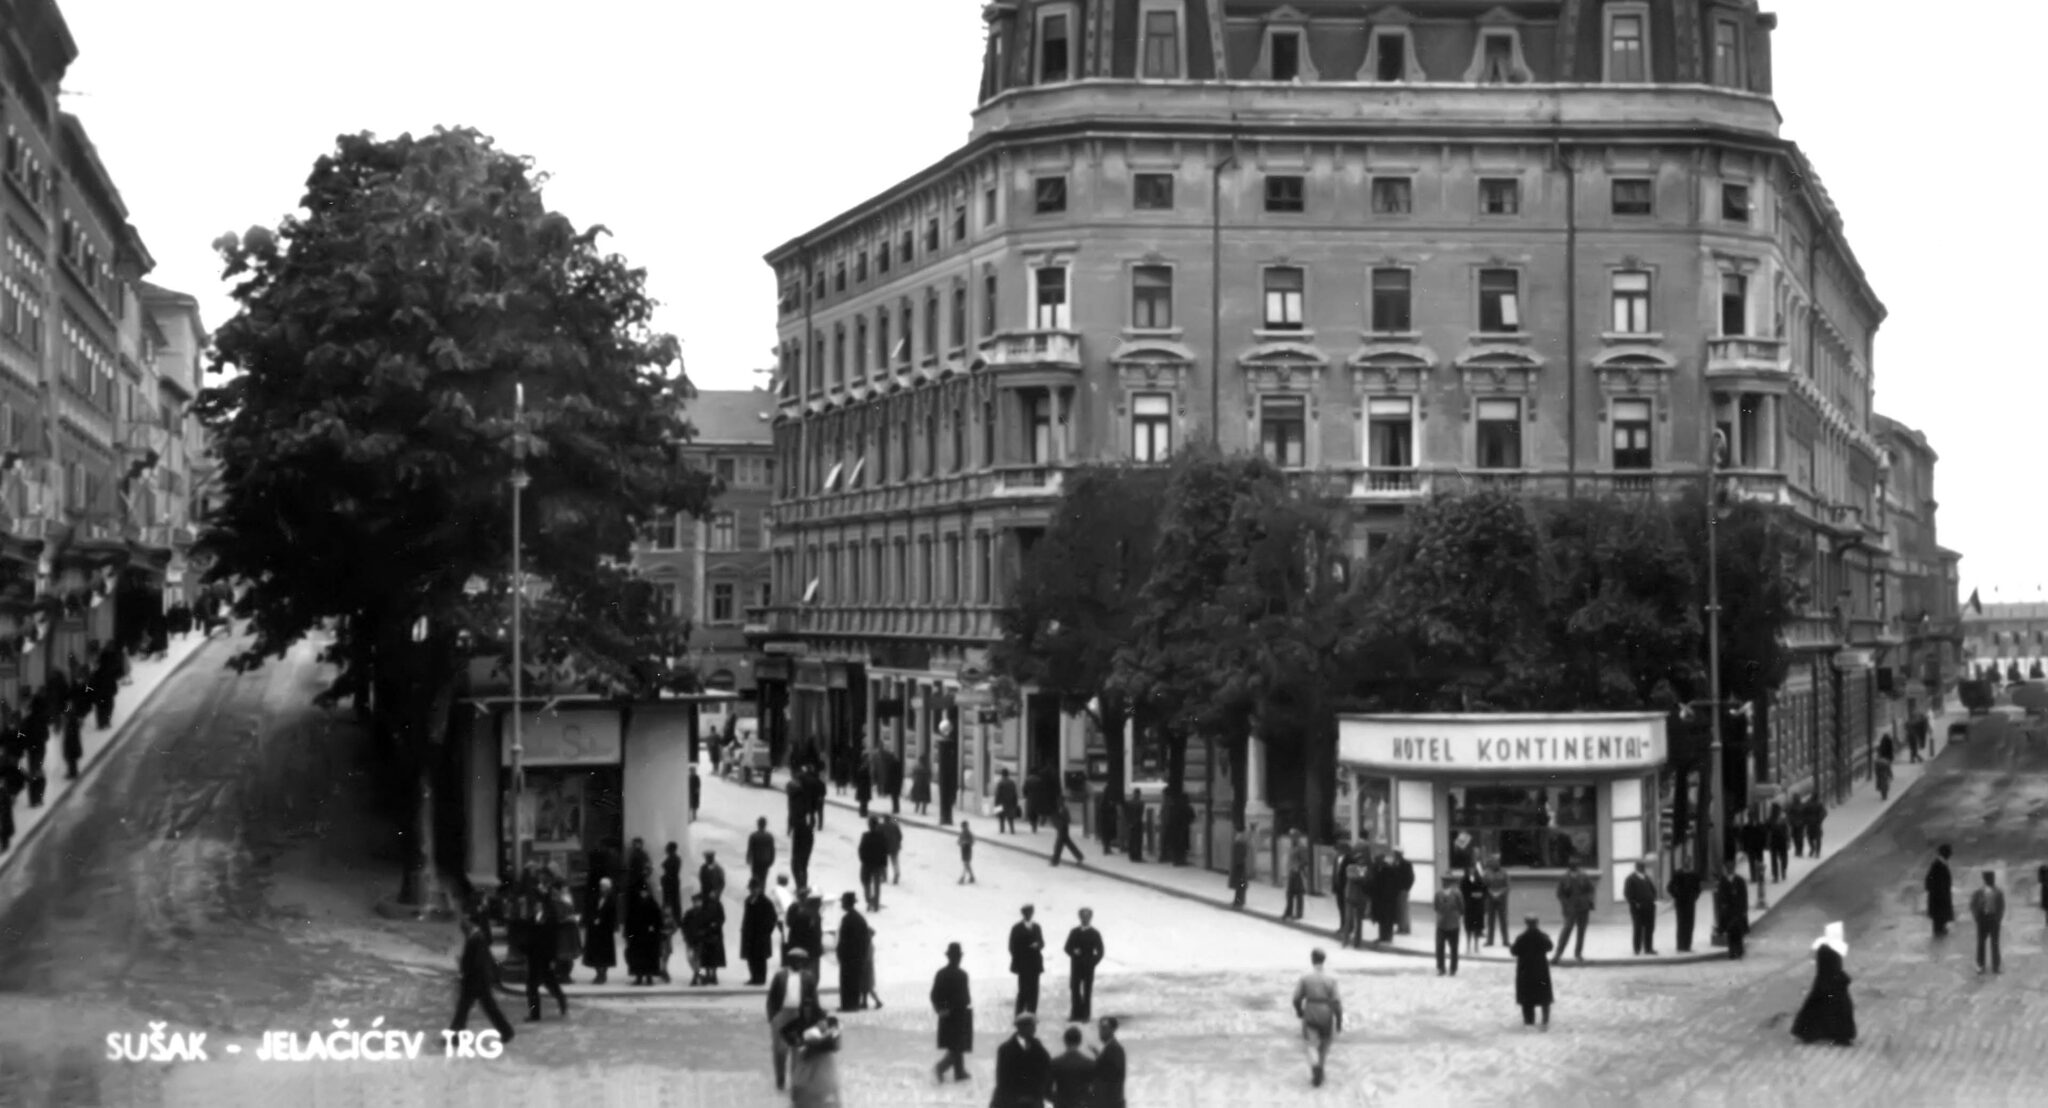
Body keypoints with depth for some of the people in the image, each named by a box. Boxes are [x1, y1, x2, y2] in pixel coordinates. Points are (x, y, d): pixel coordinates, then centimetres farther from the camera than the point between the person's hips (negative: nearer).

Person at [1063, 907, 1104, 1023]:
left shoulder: (1095, 934, -1)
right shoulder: (1074, 932, 7)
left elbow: (1100, 952, 0)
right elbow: (1068, 948, 7)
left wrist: (1093, 962, -12)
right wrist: (1073, 952, -14)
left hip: (1088, 966, -2)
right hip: (1076, 965, 2)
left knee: (1087, 990, 1)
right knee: (1074, 988, 1)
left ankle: (1085, 1015, 5)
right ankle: (1076, 1014, 8)